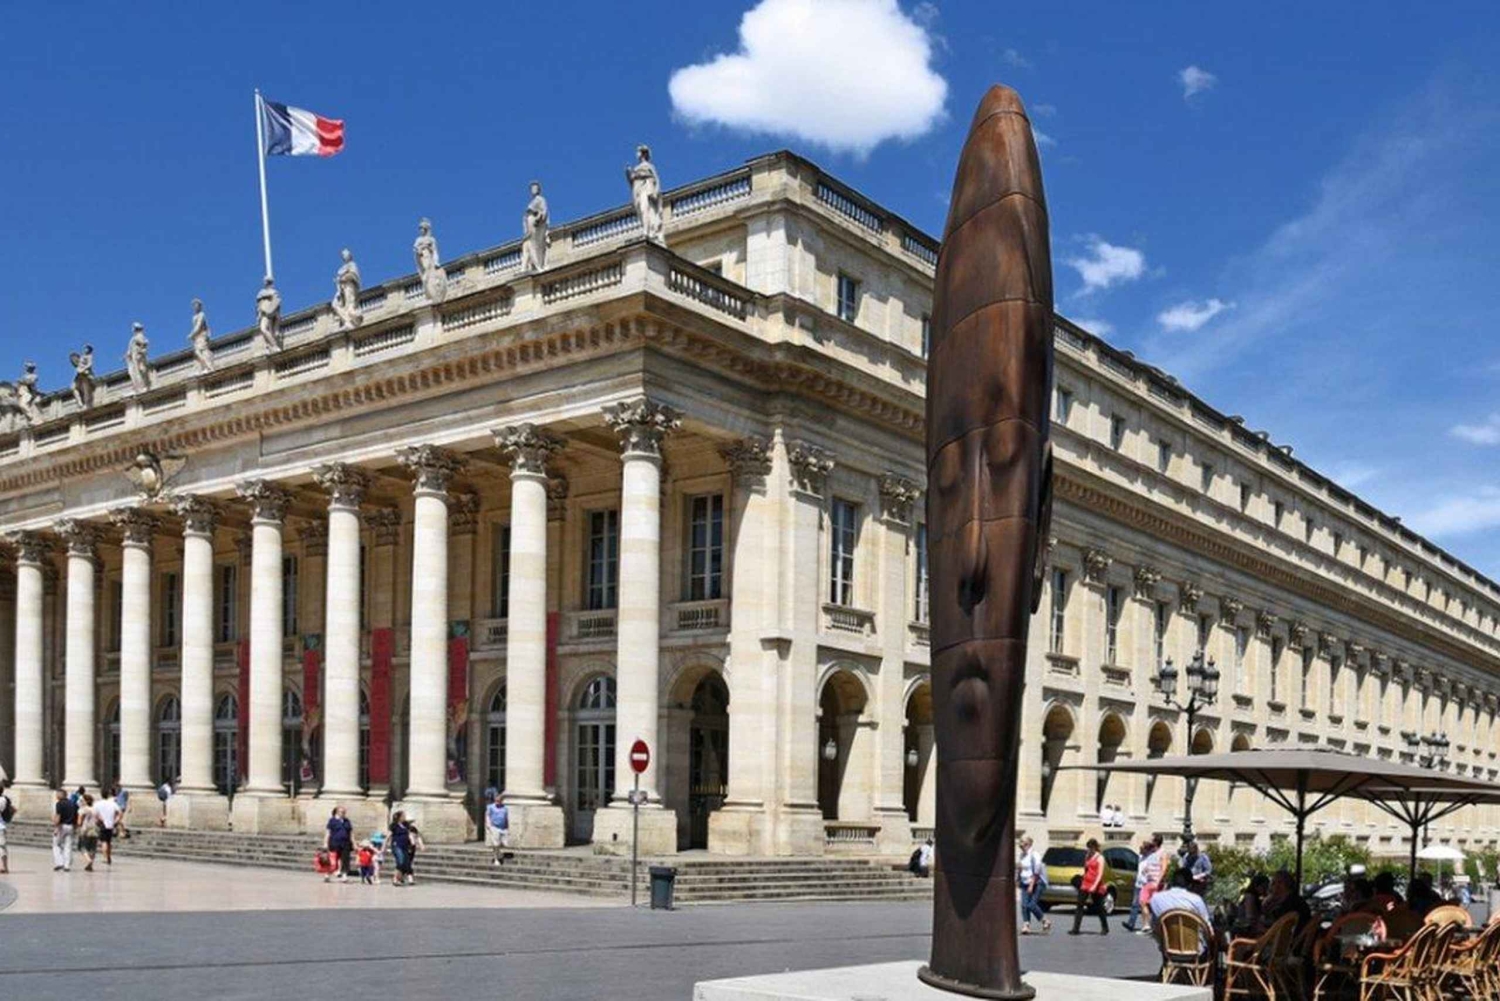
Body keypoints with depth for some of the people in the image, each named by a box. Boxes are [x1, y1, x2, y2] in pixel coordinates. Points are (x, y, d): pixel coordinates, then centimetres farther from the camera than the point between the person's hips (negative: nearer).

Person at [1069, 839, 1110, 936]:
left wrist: (1094, 886, -23)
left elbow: (1100, 874, -13)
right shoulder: (1087, 857, 14)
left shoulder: (1099, 858, -6)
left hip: (1096, 887, -6)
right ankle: (1075, 929, -8)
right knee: (1079, 906, -5)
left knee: (1099, 908, 6)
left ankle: (1105, 928, 24)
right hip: (1085, 885, 6)